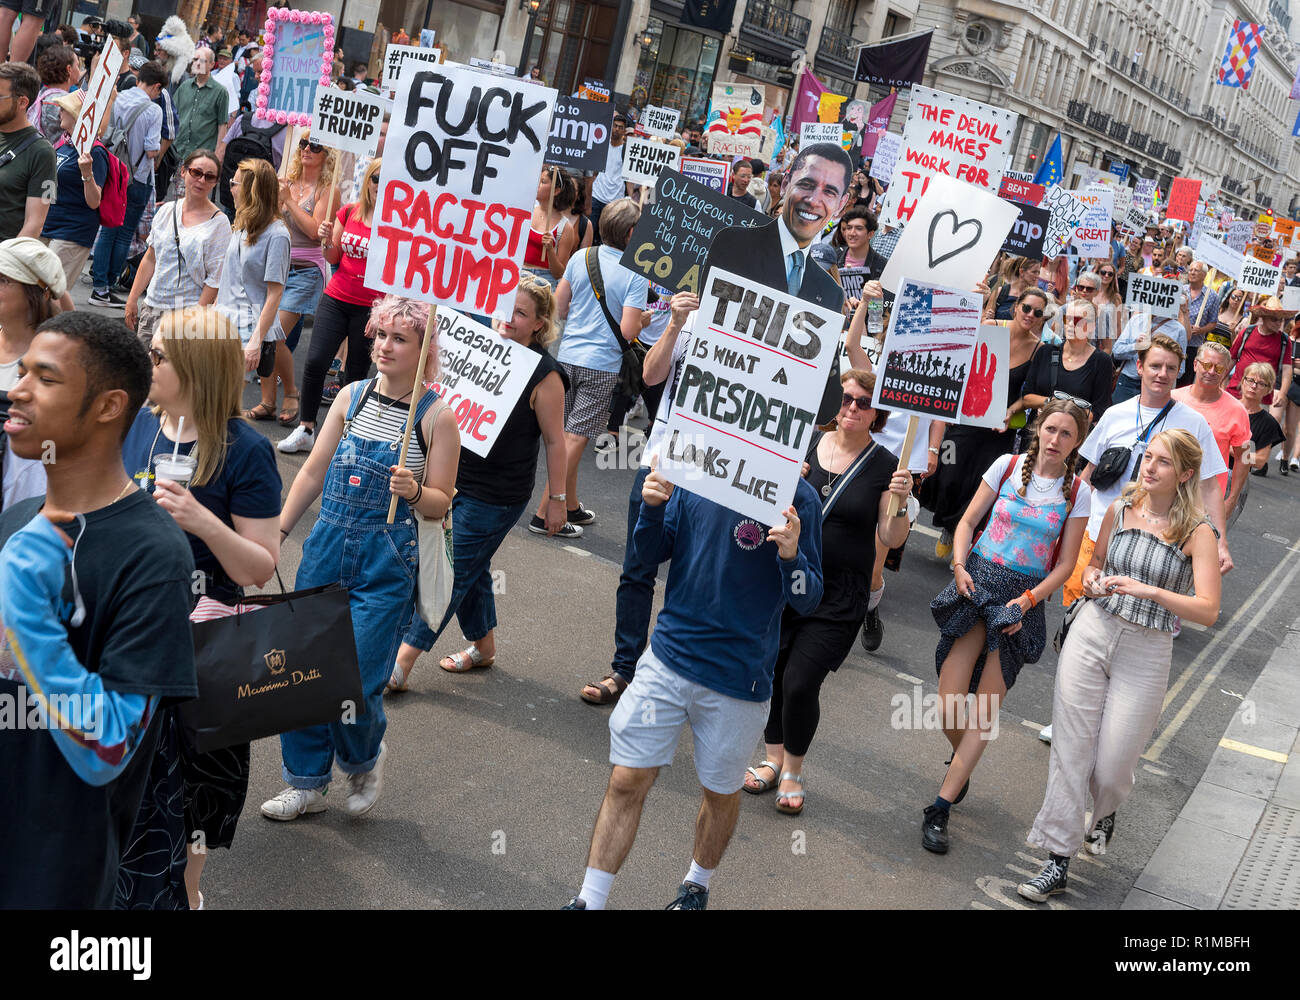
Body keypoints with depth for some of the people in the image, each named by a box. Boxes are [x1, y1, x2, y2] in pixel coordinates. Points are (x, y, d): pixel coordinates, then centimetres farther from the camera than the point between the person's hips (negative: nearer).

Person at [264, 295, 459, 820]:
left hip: (387, 563, -5)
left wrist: (414, 492, -23)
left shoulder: (437, 417, -6)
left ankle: (365, 758, 25)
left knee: (354, 682, -7)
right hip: (327, 545, 5)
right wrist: (277, 531, 12)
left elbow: (441, 502, -2)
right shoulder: (353, 397, 7)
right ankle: (307, 782, 24)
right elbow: (315, 470, 14)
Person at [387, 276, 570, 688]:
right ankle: (483, 645, 37)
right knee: (471, 569, 18)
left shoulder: (544, 374, -13)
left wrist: (556, 498, -5)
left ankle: (401, 666, 2)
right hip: (453, 478, 7)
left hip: (496, 495, -7)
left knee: (452, 574, -2)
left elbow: (554, 440, -8)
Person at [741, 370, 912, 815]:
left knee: (801, 682, -9)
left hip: (838, 596, -3)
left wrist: (900, 503, -22)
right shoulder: (805, 443, 2)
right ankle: (774, 758, 29)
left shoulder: (884, 466, -3)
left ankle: (793, 771, 15)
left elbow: (891, 540, -5)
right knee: (772, 673, 6)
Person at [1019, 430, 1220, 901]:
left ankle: (1106, 813, 42)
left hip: (1145, 651, -3)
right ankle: (1058, 861, 7)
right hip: (1092, 633, 3)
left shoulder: (1196, 532, -9)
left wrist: (1148, 590, -28)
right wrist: (1091, 580, -3)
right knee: (1070, 747, 0)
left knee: (1112, 763, 4)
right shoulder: (1119, 510, 3)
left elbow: (1208, 611, -16)